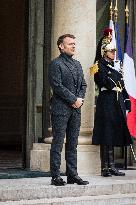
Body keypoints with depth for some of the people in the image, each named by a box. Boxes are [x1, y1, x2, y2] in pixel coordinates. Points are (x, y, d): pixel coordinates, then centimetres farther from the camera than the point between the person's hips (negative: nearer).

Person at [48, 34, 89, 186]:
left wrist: (80, 99, -1)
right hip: (60, 109, -7)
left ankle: (72, 175, 13)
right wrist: (73, 100, -13)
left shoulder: (77, 64, 19)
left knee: (72, 144, 9)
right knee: (58, 143, -4)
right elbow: (58, 86, -14)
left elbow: (83, 85, 18)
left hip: (75, 110, 7)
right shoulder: (55, 64, -6)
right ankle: (55, 176, -2)